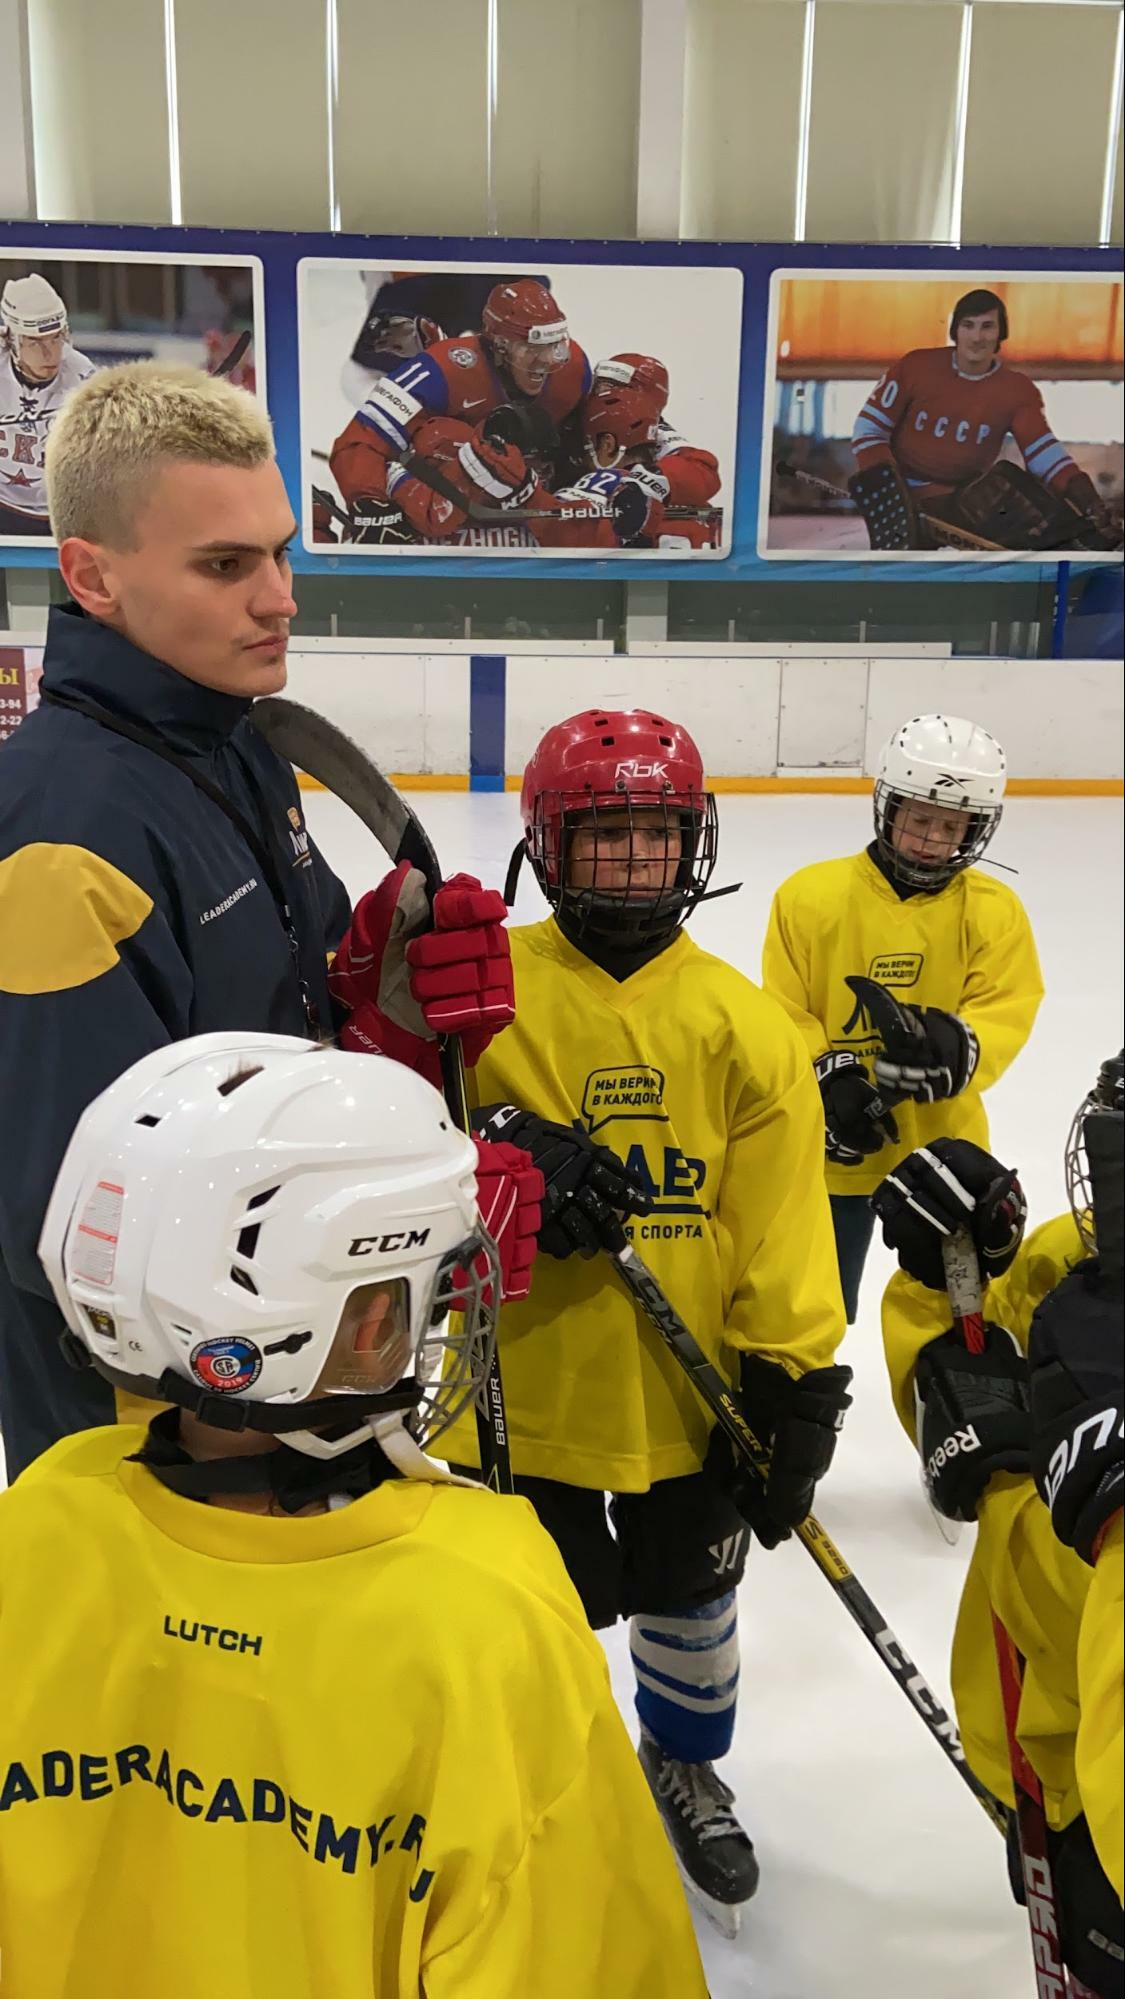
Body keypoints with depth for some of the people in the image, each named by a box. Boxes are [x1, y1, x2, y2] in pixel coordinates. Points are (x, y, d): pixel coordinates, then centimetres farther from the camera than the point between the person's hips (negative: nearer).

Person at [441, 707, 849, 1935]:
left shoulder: (738, 1023, -4)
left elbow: (781, 1224, -4)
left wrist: (795, 1381, -5)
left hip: (693, 1392, 2)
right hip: (526, 1381, -2)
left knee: (690, 1598, 23)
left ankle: (684, 1763, 53)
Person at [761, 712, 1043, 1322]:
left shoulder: (995, 910, -4)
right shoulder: (811, 894, -10)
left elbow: (1006, 1013, -13)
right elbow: (783, 1015, -9)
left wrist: (958, 1045, -34)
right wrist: (827, 1076, -24)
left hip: (942, 1146, 2)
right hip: (830, 1147, -2)